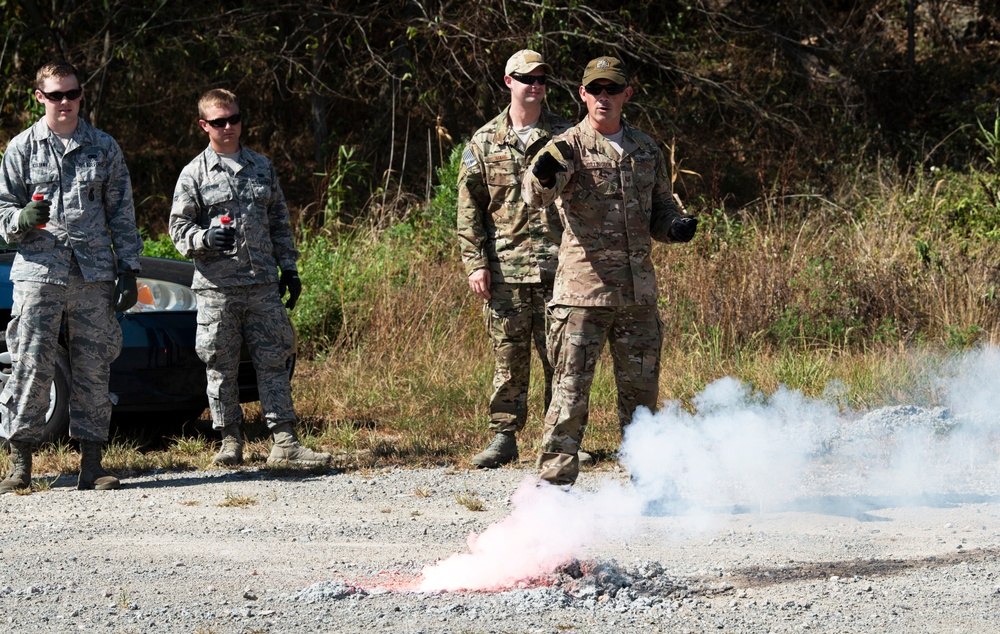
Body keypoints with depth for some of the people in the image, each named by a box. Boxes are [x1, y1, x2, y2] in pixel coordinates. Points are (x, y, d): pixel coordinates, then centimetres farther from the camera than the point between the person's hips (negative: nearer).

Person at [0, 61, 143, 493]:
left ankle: (92, 463, 9)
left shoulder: (103, 148, 11)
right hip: (38, 271, -2)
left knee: (94, 369, 2)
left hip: (94, 274, 2)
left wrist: (129, 269, 7)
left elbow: (122, 214, 13)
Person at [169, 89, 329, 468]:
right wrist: (206, 238, -19)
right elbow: (179, 228, 1)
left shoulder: (261, 167, 14)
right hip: (217, 287, -3)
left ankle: (284, 441, -1)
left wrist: (289, 268, 15)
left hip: (264, 284, 3)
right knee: (221, 367, 2)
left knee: (274, 361, -1)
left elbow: (280, 221, 20)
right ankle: (230, 441, 12)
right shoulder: (194, 174, 2)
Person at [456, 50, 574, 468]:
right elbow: (469, 207, 8)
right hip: (504, 269, 1)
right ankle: (503, 437, 12)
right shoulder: (485, 142, 8)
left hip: (556, 265, 0)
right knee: (508, 359, 4)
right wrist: (475, 262, -1)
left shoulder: (564, 137, 7)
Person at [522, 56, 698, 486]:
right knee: (571, 392, -6)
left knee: (641, 392, 13)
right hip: (583, 291, -5)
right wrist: (542, 177, -48)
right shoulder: (568, 149, -4)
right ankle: (555, 482, -2)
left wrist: (676, 226, -3)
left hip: (638, 293, 5)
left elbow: (660, 211, 21)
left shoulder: (646, 151, 12)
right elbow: (535, 194, -23)